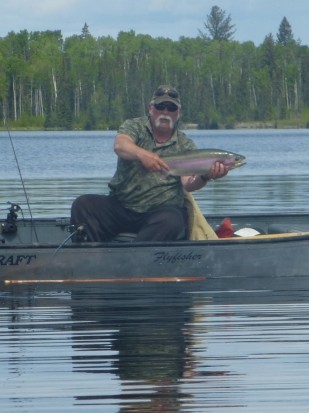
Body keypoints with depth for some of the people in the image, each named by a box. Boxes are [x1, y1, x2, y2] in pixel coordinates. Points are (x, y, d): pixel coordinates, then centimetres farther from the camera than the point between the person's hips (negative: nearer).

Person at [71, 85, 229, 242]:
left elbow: (187, 183, -5)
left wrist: (205, 177, -30)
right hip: (121, 204, 1)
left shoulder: (185, 145, 9)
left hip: (161, 209, -1)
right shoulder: (134, 126, 7)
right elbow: (120, 146, -17)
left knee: (171, 222, -36)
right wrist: (141, 154, -40)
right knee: (82, 205, -24)